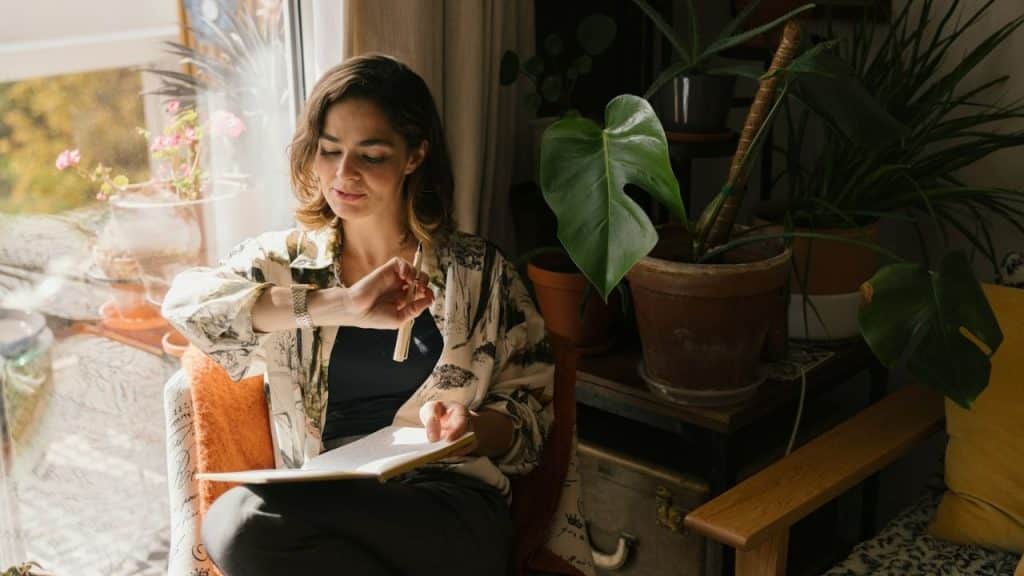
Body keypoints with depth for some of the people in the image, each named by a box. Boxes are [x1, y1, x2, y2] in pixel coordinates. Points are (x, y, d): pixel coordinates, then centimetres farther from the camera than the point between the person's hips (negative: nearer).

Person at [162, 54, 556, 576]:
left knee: (244, 518, -29)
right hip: (321, 515, 3)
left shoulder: (477, 272, 9)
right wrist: (336, 305, -19)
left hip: (447, 510, -3)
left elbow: (529, 414, 8)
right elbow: (184, 301, -10)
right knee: (235, 520, -32)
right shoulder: (284, 260, 11)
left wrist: (469, 429, -15)